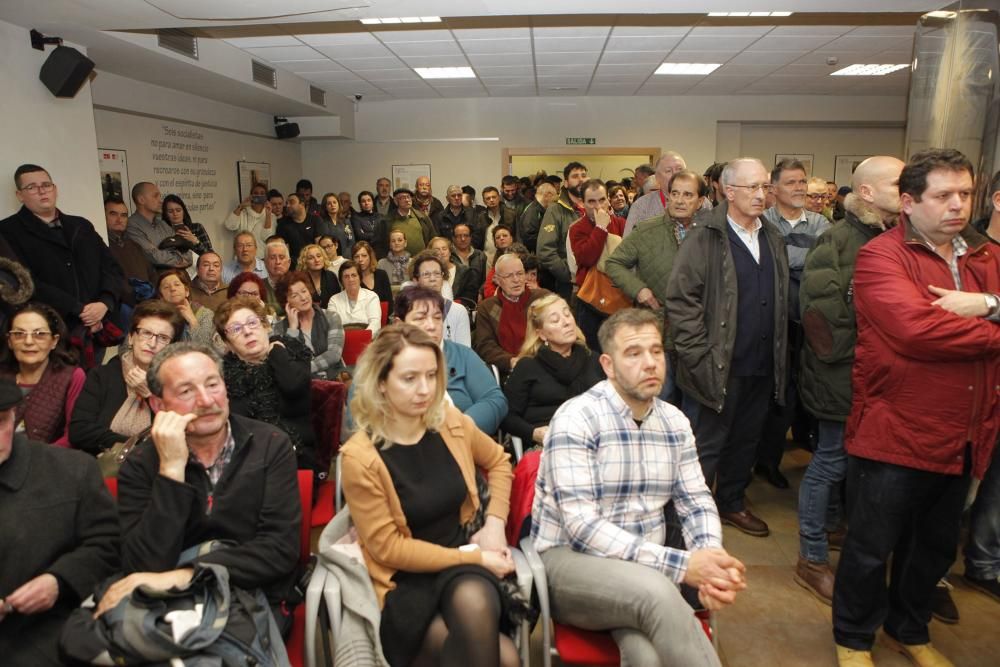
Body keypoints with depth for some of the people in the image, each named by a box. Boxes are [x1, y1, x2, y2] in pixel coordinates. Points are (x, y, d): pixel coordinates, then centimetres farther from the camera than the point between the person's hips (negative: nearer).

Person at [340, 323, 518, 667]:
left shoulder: (450, 422, -4)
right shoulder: (359, 457, -18)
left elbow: (498, 461, 16)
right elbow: (388, 547, -14)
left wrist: (494, 522, 1)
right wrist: (474, 558, -16)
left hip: (462, 546, 4)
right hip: (403, 578, -4)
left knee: (474, 603, -33)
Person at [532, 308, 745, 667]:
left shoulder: (675, 422, 6)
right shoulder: (576, 418, -16)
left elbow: (697, 502, 8)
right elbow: (582, 525, -22)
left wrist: (712, 559, -15)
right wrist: (681, 564, -26)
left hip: (645, 567, 4)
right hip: (570, 559, -3)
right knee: (656, 591, -34)